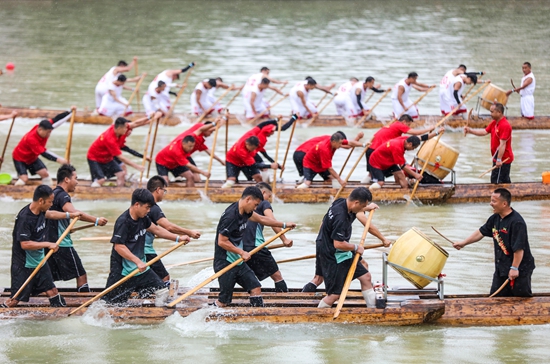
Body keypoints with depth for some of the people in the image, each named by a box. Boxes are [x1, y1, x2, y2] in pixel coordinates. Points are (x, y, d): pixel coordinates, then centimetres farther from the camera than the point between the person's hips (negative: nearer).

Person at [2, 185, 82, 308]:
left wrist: (70, 215, 33)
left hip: (40, 261, 8)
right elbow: (25, 244, -30)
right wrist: (48, 244, -26)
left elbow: (49, 214, 27)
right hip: (24, 265, -8)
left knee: (53, 292, 8)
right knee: (15, 300, -5)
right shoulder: (24, 218, -25)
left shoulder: (40, 211, 1)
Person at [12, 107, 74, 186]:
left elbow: (56, 120, -12)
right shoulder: (31, 139, -39)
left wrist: (70, 112, -14)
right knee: (24, 179, -22)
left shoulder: (43, 128, -19)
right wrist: (58, 159, -46)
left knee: (45, 173, -5)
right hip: (20, 158, -7)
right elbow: (44, 153, -40)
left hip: (32, 157, 7)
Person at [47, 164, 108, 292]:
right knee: (81, 275, -5)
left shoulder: (53, 194, 18)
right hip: (63, 244, -9)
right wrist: (96, 220, -36)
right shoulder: (62, 195, -13)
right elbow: (73, 212, -32)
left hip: (50, 243, 9)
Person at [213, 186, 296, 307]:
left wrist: (284, 225, 32)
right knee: (224, 301, -5)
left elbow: (261, 219, 24)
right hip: (225, 264, -9)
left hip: (238, 262, 9)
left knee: (255, 288, 5)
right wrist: (242, 252, -17)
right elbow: (222, 242, -22)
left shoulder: (245, 212, 7)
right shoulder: (230, 216, -22)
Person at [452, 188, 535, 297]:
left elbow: (519, 248, -25)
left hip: (520, 270, -8)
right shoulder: (495, 218, 3)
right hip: (501, 268, 8)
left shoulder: (517, 222, -24)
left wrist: (514, 268, -23)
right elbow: (481, 232, 17)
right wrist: (463, 243, 16)